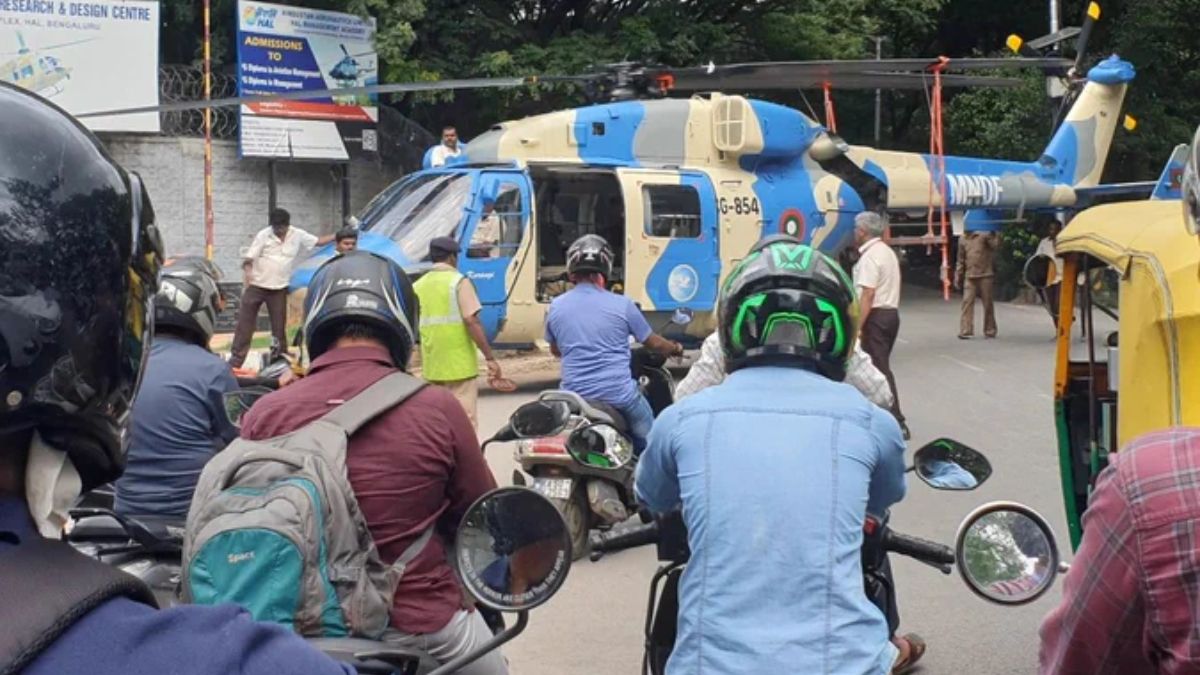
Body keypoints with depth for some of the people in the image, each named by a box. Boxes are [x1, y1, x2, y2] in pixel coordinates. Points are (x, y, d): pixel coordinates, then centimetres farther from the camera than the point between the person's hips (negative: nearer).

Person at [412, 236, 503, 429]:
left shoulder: (418, 286, 10)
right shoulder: (459, 281, -7)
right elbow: (471, 321, -16)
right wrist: (490, 358, -14)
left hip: (431, 369, 6)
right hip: (460, 366, -6)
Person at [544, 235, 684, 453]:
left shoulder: (556, 306, 2)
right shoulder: (621, 305, -5)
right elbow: (653, 343, 8)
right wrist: (676, 348, 30)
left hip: (574, 396, 2)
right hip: (619, 395, -2)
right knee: (647, 440, 20)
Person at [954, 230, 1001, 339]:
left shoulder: (984, 235, -2)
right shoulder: (963, 239, 10)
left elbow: (995, 245, -18)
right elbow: (961, 260, 16)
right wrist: (958, 277, 14)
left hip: (985, 275, -3)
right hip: (970, 276, 3)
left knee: (987, 303, 5)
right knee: (967, 301, -6)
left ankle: (989, 330, 16)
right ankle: (965, 331, -6)